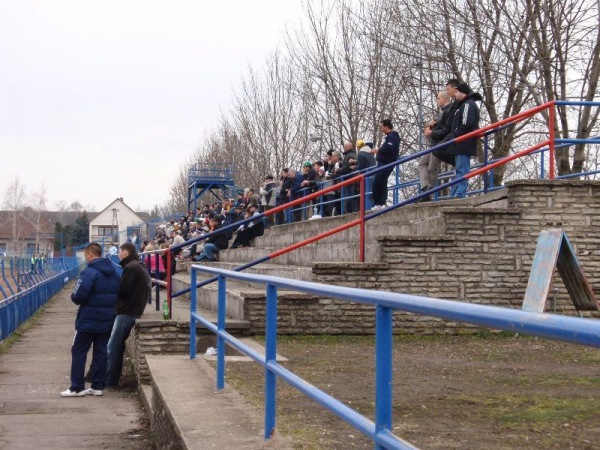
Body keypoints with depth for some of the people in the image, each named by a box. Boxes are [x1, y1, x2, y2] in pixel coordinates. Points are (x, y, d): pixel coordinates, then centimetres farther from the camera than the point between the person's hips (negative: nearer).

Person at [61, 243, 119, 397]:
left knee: (78, 351, 4)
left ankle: (77, 388, 5)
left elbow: (78, 296, -24)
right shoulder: (114, 273, 8)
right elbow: (118, 294, 13)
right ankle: (98, 386, 15)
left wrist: (74, 297, -3)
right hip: (107, 320, 7)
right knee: (101, 352, 12)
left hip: (88, 320, -7)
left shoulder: (89, 272, -18)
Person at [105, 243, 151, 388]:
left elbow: (122, 290, -19)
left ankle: (109, 380, -3)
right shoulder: (139, 267, 18)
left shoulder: (131, 268, -14)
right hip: (133, 309, 10)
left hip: (127, 312, -10)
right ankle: (112, 378, 18)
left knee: (113, 347, -6)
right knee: (117, 347, 14)